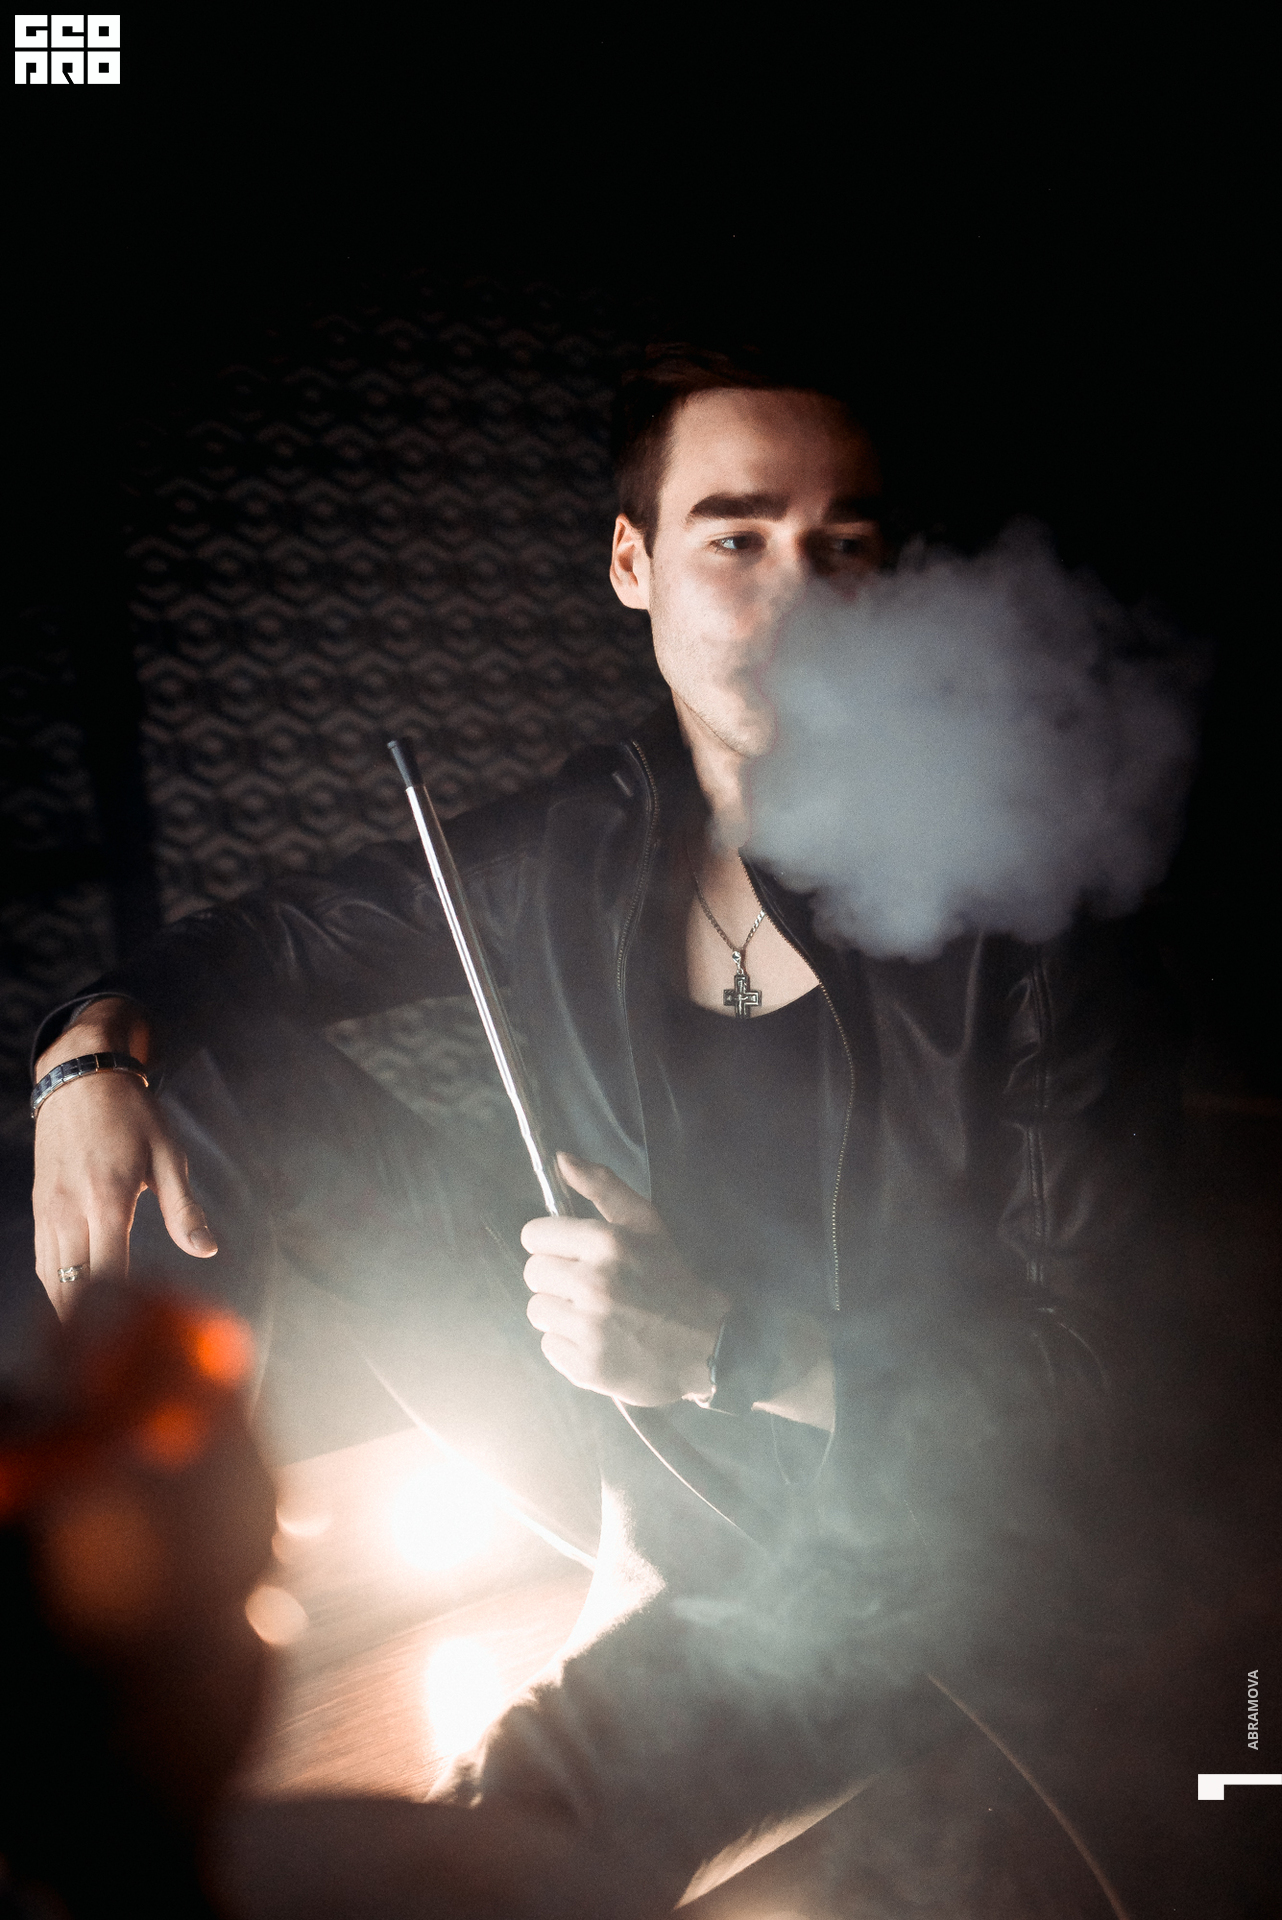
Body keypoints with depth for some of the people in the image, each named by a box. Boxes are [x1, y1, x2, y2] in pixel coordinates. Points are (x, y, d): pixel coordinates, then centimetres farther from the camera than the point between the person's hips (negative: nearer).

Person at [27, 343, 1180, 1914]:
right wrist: (98, 1043, -14)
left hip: (891, 1547, -4)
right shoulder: (578, 844, -7)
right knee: (210, 1060, -2)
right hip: (628, 1447, 4)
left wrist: (731, 1345, -32)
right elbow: (266, 944, 6)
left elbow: (1077, 1369, -18)